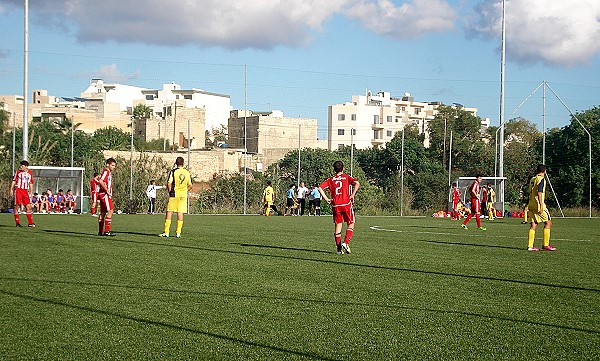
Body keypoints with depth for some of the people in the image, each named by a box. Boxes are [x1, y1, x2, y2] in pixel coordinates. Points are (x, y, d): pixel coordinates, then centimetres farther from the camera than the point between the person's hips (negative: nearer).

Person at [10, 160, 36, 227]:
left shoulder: (30, 173, 10)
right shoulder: (18, 172, 5)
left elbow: (31, 184, 17)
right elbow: (14, 181, 6)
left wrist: (31, 192, 13)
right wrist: (11, 190, -1)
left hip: (25, 191, 2)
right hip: (18, 190, -2)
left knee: (28, 206, -3)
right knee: (17, 206, -2)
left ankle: (30, 223, 1)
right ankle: (17, 223, 4)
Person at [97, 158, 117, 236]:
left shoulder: (109, 172, 19)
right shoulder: (106, 171, -12)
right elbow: (101, 181, -26)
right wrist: (107, 191, -21)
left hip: (106, 195, 10)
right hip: (104, 194, -10)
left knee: (103, 212, 11)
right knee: (110, 211, -13)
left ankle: (100, 231, 15)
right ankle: (107, 231, -15)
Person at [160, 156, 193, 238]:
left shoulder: (173, 171, -7)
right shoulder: (187, 173, 5)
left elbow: (169, 184, -12)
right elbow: (190, 186, 8)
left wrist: (170, 191, 3)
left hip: (174, 195, -3)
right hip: (183, 195, 3)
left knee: (169, 212, 2)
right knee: (180, 213, 5)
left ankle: (166, 232, -1)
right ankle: (178, 232, 5)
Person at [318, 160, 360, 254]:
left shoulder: (331, 179, 10)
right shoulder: (346, 177, 4)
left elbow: (320, 188, -1)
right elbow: (357, 183, -13)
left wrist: (326, 199, 2)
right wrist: (352, 195, -7)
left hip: (335, 205, 2)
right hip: (346, 204, -2)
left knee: (338, 225, 9)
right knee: (350, 225, 9)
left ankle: (339, 248, 7)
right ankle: (345, 243, -9)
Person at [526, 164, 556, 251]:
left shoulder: (532, 179, 15)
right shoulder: (541, 179, -9)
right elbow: (539, 193, -18)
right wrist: (541, 205, -19)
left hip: (531, 204, 8)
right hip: (538, 205, -8)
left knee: (533, 224, 6)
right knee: (548, 222, 1)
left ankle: (530, 246, 2)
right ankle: (546, 245, -1)